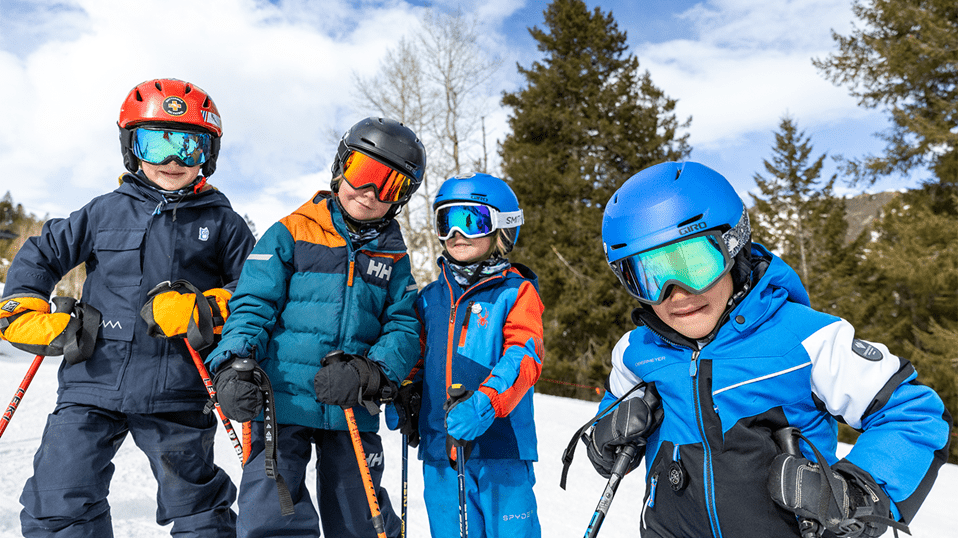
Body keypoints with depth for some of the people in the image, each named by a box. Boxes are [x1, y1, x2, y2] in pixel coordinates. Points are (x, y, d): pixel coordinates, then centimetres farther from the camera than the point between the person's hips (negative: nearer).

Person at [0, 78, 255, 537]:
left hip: (176, 393, -1)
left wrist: (209, 310, -13)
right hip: (92, 382, 2)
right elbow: (40, 254, 17)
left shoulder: (222, 223, 3)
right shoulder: (105, 213, 7)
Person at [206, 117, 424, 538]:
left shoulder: (393, 258, 10)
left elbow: (404, 329, 3)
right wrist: (234, 366, -19)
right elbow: (253, 305, -3)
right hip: (281, 404, -2)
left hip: (352, 413, 3)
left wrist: (367, 374, -15)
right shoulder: (290, 235, 2)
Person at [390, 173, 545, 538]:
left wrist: (483, 404, -29)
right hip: (439, 448, 5)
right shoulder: (430, 297, 12)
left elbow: (524, 357, -15)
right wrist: (402, 395, 5)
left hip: (501, 447, -4)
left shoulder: (516, 292, -4)